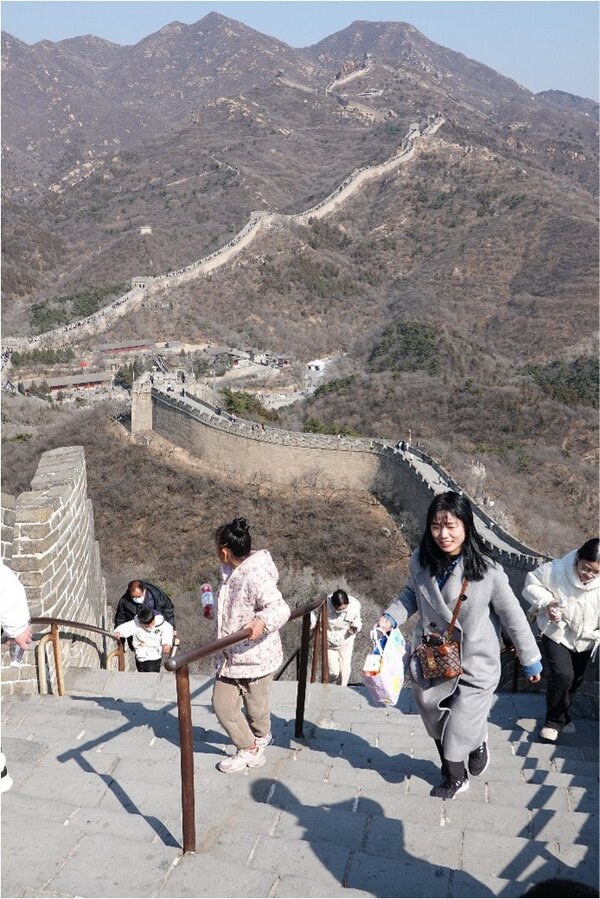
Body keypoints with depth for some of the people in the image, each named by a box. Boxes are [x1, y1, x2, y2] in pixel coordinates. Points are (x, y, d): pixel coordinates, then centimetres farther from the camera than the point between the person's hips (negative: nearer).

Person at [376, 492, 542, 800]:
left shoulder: (486, 571, -22)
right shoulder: (420, 561, -12)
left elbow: (512, 616, -11)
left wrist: (530, 660, -2)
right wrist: (391, 617, -8)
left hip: (474, 668, -3)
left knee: (461, 734, 2)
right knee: (437, 725, 18)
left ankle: (478, 740, 41)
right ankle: (454, 778, 46)